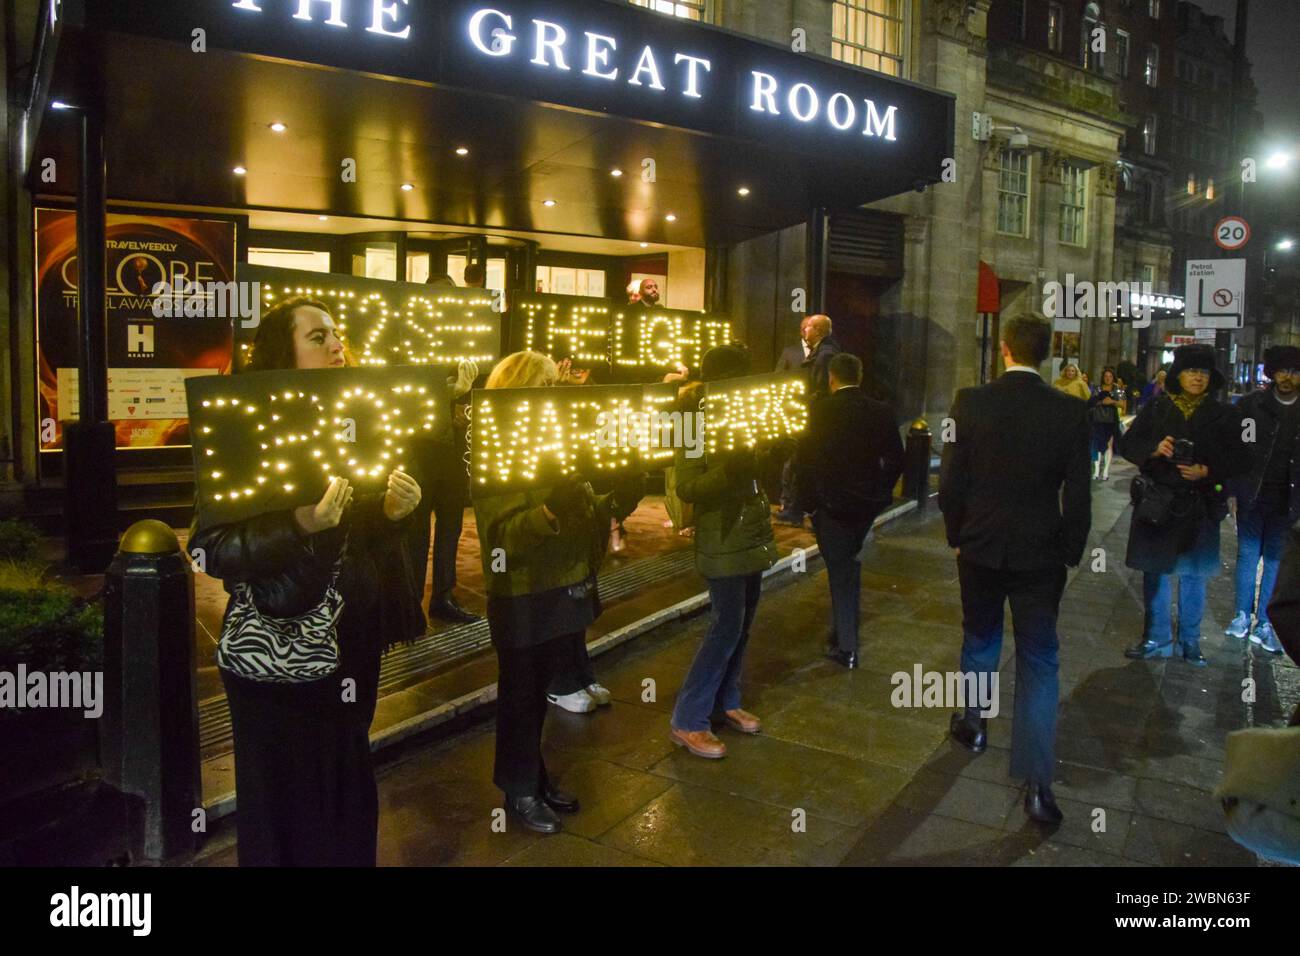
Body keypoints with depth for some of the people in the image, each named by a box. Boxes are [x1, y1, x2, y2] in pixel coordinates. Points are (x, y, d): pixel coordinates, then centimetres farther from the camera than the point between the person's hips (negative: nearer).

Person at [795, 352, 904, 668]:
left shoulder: (820, 411, -12)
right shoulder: (881, 412, -2)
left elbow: (805, 460, -12)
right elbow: (895, 460, 1)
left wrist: (808, 500, -1)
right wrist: (880, 491, 14)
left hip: (831, 503, -4)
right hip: (868, 501, 4)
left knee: (840, 571, 4)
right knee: (849, 564, 23)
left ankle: (846, 647, 8)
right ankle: (844, 631, 32)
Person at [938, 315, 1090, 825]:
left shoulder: (970, 403, -10)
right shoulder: (1070, 411, -10)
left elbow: (950, 484, -7)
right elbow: (1078, 496, -7)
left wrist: (958, 534, 9)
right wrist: (1070, 552, 7)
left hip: (980, 548, 1)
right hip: (1041, 554, -1)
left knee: (979, 638, 23)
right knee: (1038, 661, 6)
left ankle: (973, 724, 43)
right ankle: (1037, 781, 4)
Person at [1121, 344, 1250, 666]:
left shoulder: (1223, 415, 1)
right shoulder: (1156, 408, 2)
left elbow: (1240, 459, 0)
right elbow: (1127, 443, 2)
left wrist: (1206, 471, -16)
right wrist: (1154, 449, -17)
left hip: (1199, 505, 0)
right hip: (1156, 502, 0)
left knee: (1194, 574, 9)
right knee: (1155, 571, 8)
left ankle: (1190, 640, 23)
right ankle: (1157, 638, 21)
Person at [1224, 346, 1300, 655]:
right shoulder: (1251, 405, -1)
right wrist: (1231, 490, -6)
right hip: (1252, 493, -1)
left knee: (1274, 557, 7)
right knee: (1248, 553, 7)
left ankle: (1263, 622, 14)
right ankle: (1243, 615, 18)